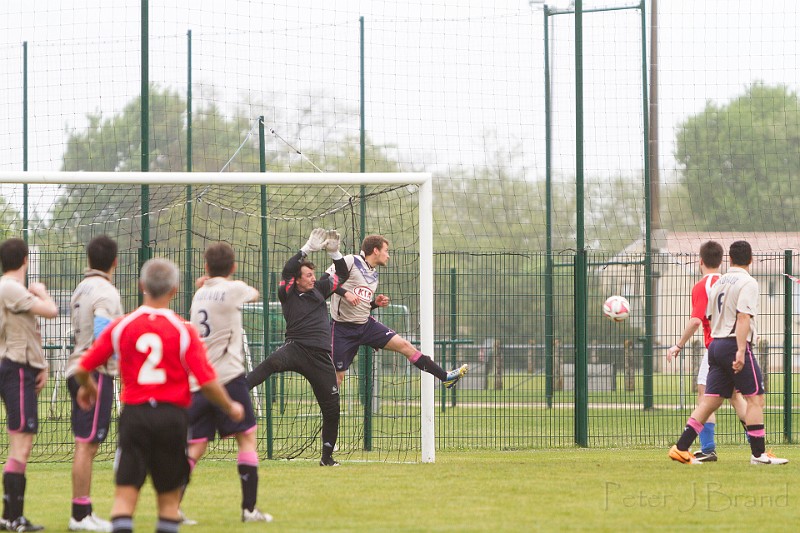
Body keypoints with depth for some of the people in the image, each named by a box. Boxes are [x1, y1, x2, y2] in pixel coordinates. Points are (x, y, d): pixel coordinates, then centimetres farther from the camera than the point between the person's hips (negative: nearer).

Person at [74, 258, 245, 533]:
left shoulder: (120, 327, -1)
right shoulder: (183, 330, -6)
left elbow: (82, 369, 3)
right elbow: (207, 382, -9)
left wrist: (87, 387, 27)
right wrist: (230, 407, 10)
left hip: (134, 415, 1)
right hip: (173, 415, -1)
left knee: (125, 495, -1)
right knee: (169, 497, 11)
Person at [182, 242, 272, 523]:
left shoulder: (200, 294, 13)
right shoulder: (234, 289, -3)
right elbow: (254, 293, 21)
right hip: (227, 376, -6)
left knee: (196, 446, 8)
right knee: (247, 438, 2)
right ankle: (249, 508, -3)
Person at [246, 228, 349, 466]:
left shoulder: (319, 290, 16)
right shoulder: (288, 294, 3)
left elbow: (342, 274, 23)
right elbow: (287, 271, -14)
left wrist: (334, 252, 6)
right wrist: (308, 249, -18)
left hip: (320, 357, 4)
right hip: (296, 348, -4)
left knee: (331, 407, 3)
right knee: (271, 363, -38)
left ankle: (327, 456, 17)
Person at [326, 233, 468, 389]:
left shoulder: (374, 274, 16)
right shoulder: (350, 261, -8)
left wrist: (375, 303, 4)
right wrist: (345, 293, -27)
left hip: (366, 324, 7)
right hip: (343, 328, -7)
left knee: (404, 346, -1)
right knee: (337, 376, -5)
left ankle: (445, 377, 3)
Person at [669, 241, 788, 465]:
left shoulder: (719, 283, 15)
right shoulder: (748, 282, -8)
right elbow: (743, 317, -17)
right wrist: (741, 351, -23)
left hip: (716, 344, 7)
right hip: (734, 345, -7)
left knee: (710, 401, 6)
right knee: (755, 398, -1)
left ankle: (681, 448, 0)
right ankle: (759, 453, -2)